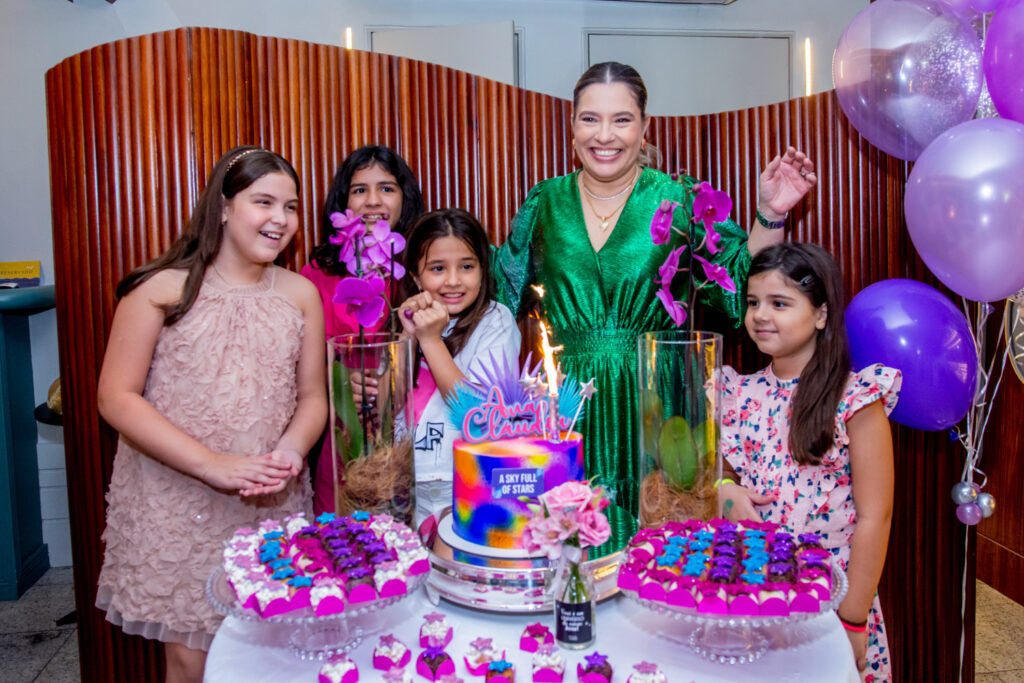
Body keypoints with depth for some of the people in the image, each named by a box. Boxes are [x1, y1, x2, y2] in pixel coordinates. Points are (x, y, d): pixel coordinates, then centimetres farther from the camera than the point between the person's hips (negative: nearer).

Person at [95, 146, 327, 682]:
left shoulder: (300, 293, 6)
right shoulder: (163, 288, -5)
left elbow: (313, 395, 9)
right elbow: (117, 398, -8)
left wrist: (290, 451, -12)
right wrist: (213, 466, -16)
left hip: (274, 507, 3)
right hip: (176, 507, -3)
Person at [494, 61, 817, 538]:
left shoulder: (682, 202, 0)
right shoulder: (544, 204, 6)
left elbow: (742, 287, -2)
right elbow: (503, 290, 15)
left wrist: (770, 214, -12)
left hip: (654, 408, -1)